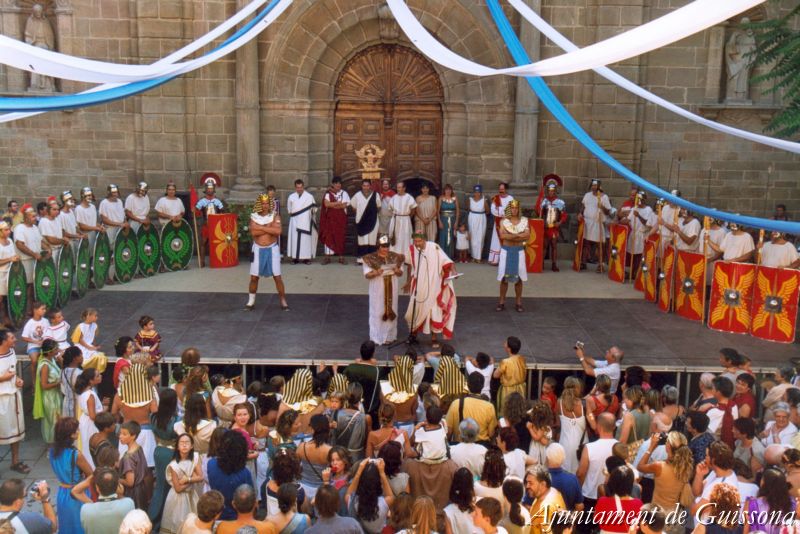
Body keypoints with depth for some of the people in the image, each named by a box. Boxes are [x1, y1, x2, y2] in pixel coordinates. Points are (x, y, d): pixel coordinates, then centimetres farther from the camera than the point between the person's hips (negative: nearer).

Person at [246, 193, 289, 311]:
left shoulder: (275, 216, -5)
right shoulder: (254, 217, -2)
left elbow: (278, 231, -21)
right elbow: (253, 232, -17)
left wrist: (262, 227, -18)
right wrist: (270, 228, -17)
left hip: (272, 249, -1)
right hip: (258, 249, 1)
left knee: (277, 277, 1)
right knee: (254, 277, 7)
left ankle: (283, 302, 12)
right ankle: (251, 301, 21)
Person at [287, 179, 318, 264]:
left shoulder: (309, 196, 1)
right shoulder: (291, 197, 7)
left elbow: (314, 208, 6)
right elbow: (289, 209, 18)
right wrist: (291, 213, 5)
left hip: (305, 222, -2)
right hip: (295, 221, 2)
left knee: (306, 238, -3)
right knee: (294, 238, -1)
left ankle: (306, 257, -1)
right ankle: (295, 257, 2)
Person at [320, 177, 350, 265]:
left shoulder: (344, 193, 6)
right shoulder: (328, 193, 3)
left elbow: (346, 204, -8)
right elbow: (326, 204, -12)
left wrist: (332, 205, -10)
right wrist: (339, 203, -13)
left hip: (341, 218, 1)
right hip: (330, 218, -1)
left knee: (340, 237, 1)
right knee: (329, 237, -4)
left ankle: (341, 257, 6)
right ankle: (327, 257, -1)